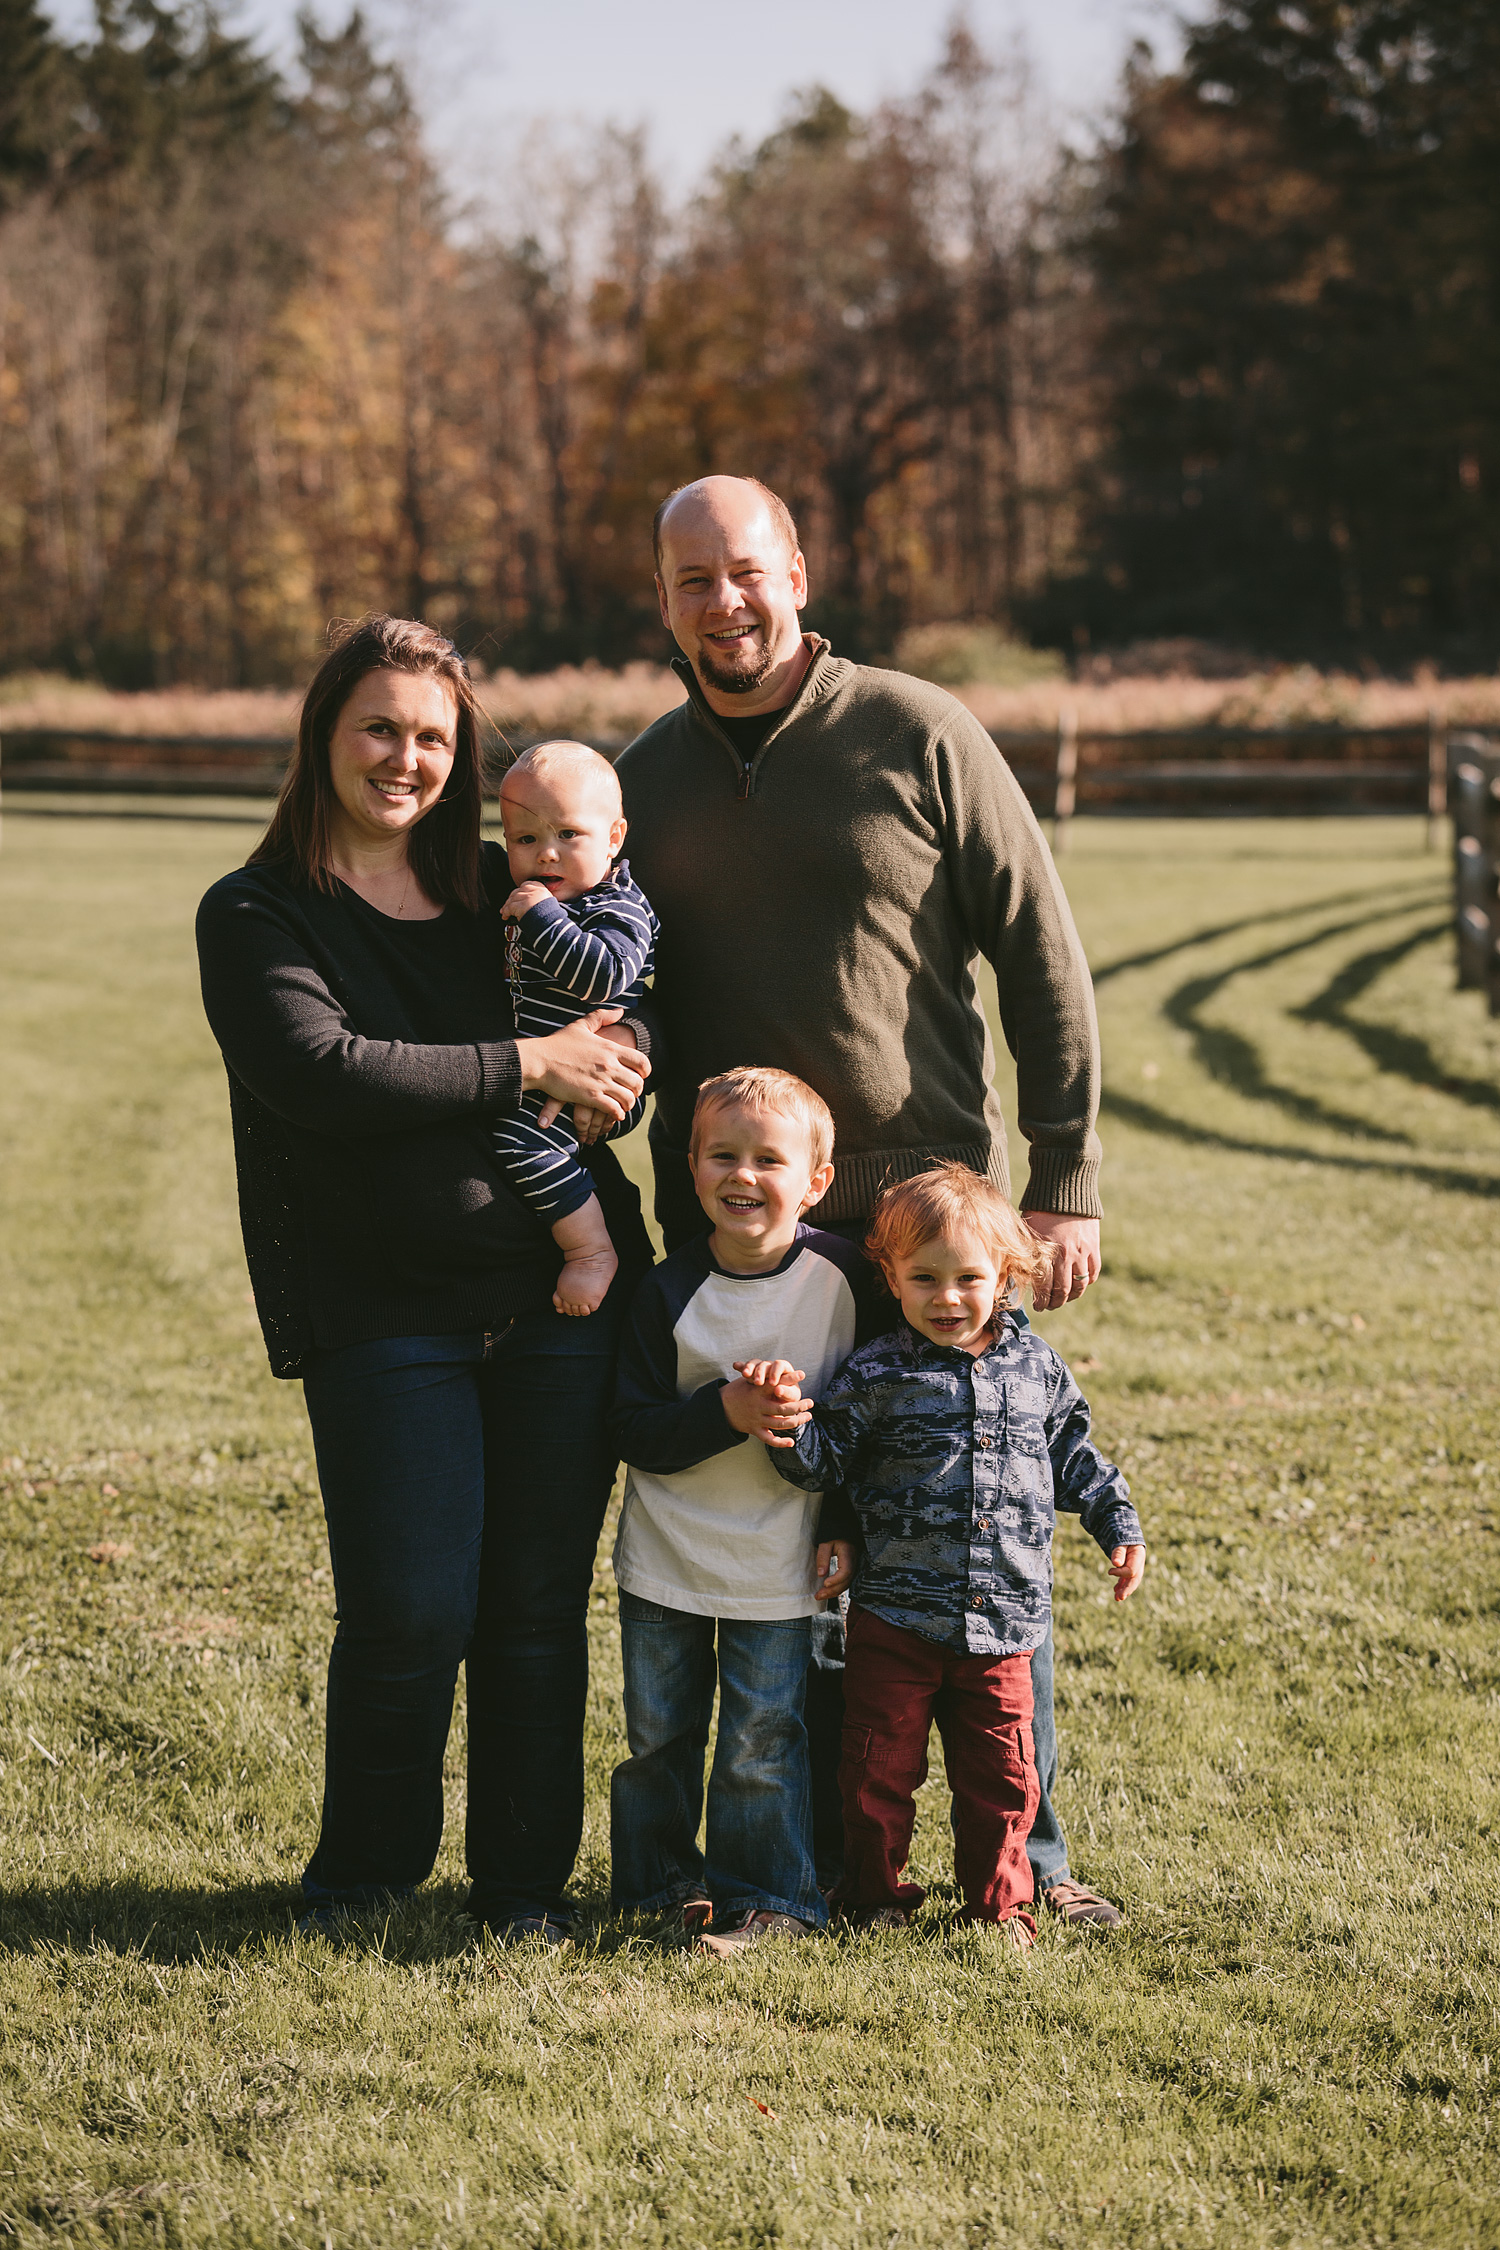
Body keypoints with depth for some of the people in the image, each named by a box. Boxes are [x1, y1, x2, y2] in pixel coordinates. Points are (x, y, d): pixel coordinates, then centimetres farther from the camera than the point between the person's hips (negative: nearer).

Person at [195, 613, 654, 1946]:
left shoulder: (507, 895, 13)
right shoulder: (258, 918, 1)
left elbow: (625, 1054, 16)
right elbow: (322, 1073, -16)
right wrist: (528, 1067, -16)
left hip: (564, 1292, 3)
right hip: (385, 1311, -3)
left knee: (539, 1605, 6)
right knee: (409, 1614, -5)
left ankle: (527, 1878, 21)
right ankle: (364, 1873, 18)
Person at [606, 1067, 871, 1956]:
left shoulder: (841, 1274, -9)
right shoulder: (669, 1291, -8)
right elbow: (636, 1431, -11)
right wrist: (726, 1412, -25)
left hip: (778, 1569, -1)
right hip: (666, 1555, 2)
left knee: (763, 1739, 1)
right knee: (658, 1731, 11)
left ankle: (769, 1895, 14)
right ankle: (659, 1878, 27)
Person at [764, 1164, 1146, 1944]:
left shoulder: (1036, 1366, 4)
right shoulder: (877, 1375, -6)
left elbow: (1070, 1452, 17)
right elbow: (825, 1462, -4)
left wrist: (1117, 1525, 13)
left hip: (1003, 1617, 2)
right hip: (896, 1612, -2)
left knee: (1001, 1771, 8)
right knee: (882, 1765, 7)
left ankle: (997, 1901, 24)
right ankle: (876, 1894, 25)